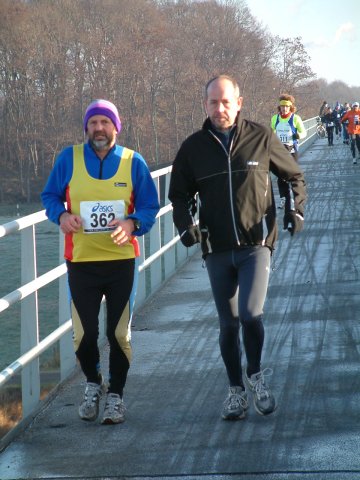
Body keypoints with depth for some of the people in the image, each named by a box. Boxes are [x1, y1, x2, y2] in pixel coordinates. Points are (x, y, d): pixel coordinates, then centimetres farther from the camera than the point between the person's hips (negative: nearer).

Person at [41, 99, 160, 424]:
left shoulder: (133, 162, 0)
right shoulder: (68, 159, 1)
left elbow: (150, 206, 3)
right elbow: (50, 196, 10)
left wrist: (132, 223, -18)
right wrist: (61, 214, -12)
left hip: (121, 261, 0)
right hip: (81, 262, 0)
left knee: (119, 334, 6)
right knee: (84, 333, 1)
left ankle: (116, 394, 25)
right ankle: (93, 383, 31)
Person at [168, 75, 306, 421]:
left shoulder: (261, 138, -1)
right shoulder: (193, 147, 3)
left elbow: (294, 175, 12)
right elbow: (179, 195, 13)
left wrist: (296, 209, -3)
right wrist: (185, 225, -4)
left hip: (256, 244, -2)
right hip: (217, 250, 2)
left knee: (250, 313, -17)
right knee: (228, 324, 7)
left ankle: (256, 375, 9)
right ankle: (236, 390, 23)